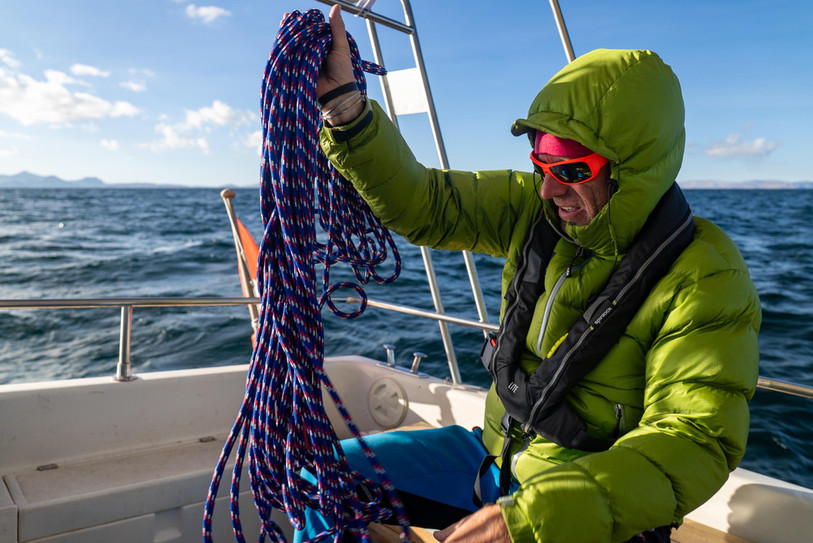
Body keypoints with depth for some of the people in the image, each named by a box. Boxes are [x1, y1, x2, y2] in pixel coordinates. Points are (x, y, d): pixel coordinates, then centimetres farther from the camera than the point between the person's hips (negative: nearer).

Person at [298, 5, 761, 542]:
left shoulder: (705, 278, -21)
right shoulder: (533, 208, -6)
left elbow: (695, 445, -26)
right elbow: (420, 204, -7)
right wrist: (344, 104, -22)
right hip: (496, 452, 5)